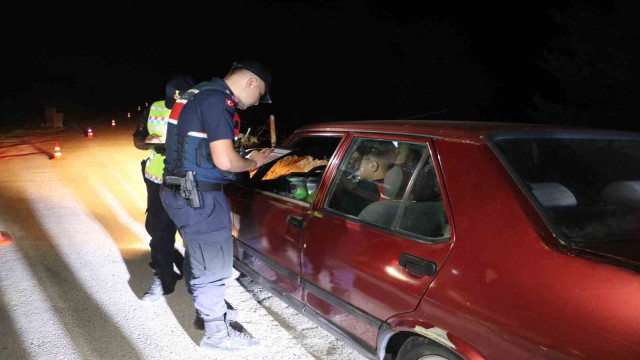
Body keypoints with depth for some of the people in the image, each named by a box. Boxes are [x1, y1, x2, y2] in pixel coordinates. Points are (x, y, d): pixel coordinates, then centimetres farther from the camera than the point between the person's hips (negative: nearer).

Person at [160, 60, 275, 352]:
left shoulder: (203, 94, 14)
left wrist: (246, 158, 15)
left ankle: (206, 311, 39)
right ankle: (217, 334, 17)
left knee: (198, 260, 22)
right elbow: (224, 160, -24)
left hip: (182, 192, 10)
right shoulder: (217, 100, -17)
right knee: (213, 267, 3)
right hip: (198, 197, -10)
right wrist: (252, 163, -4)